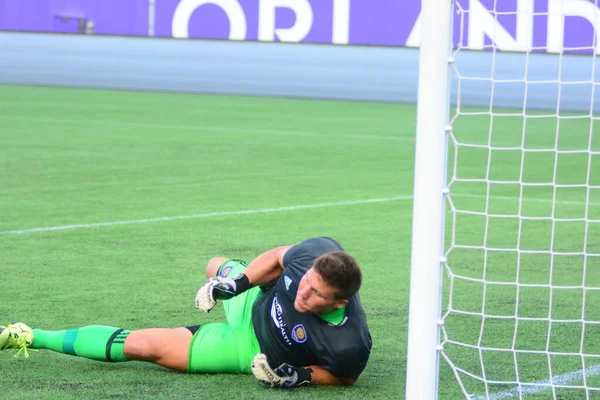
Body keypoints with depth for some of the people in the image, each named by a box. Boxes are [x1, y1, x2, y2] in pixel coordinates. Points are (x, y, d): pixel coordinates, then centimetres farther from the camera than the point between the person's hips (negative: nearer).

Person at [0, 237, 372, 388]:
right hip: (254, 300, 4)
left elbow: (344, 375, -21)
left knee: (140, 345, -7)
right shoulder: (318, 252, -34)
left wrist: (298, 377, -33)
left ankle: (31, 337, 11)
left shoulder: (349, 344, -44)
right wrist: (236, 282, -15)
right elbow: (279, 256, -10)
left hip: (252, 351, -4)